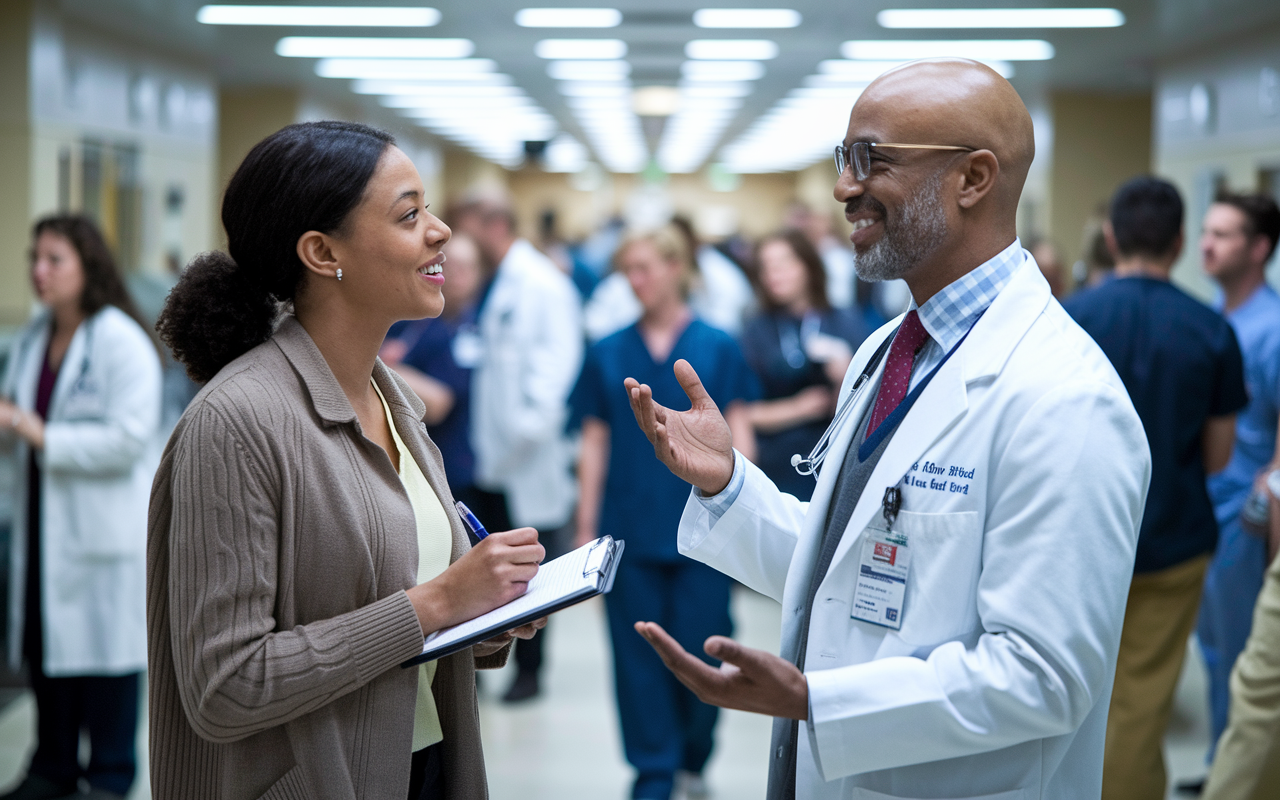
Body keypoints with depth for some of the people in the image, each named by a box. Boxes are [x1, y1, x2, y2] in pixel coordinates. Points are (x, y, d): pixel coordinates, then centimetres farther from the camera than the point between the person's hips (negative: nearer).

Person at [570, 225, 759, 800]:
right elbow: (594, 445, 8)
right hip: (630, 529, 2)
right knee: (638, 655, 3)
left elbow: (736, 435, 4)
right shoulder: (608, 354, 6)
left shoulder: (717, 348, 2)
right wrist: (586, 530, 6)